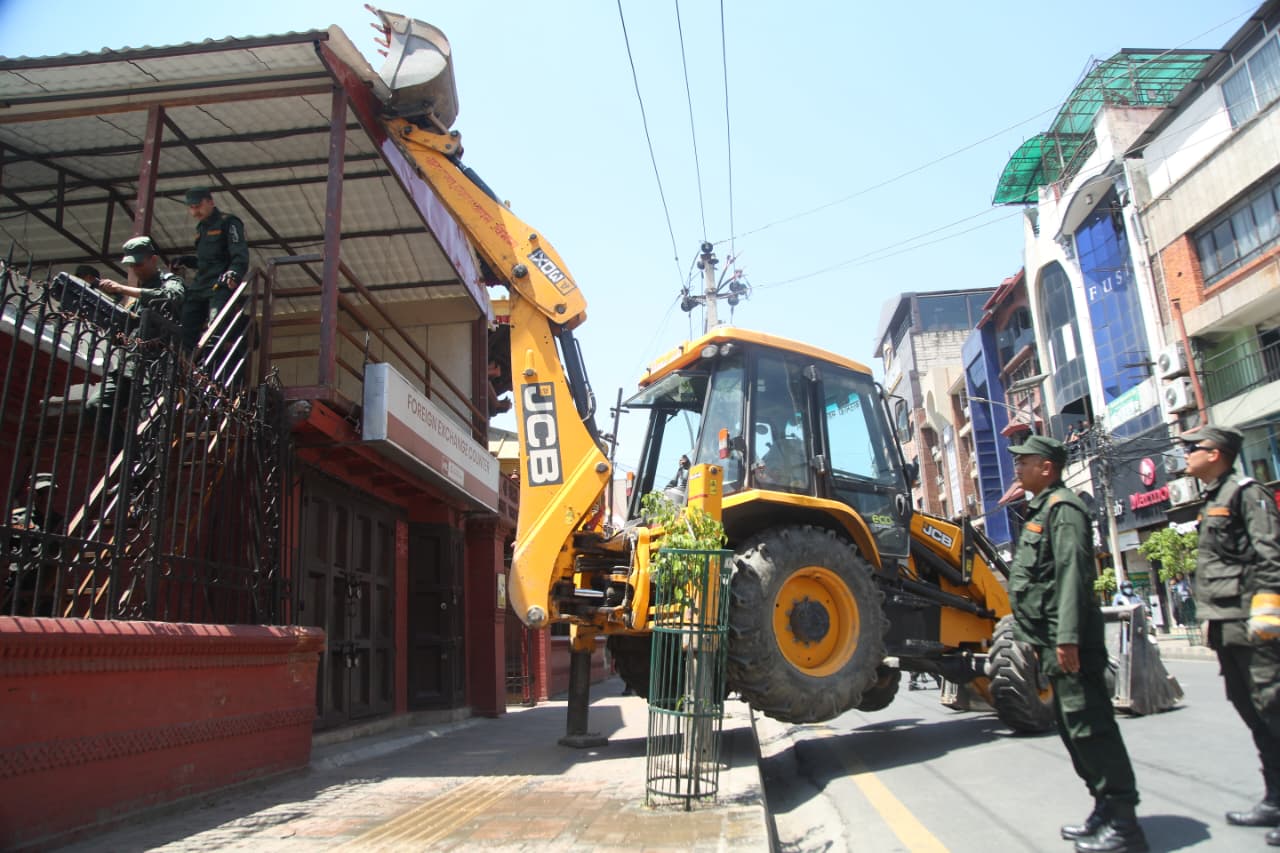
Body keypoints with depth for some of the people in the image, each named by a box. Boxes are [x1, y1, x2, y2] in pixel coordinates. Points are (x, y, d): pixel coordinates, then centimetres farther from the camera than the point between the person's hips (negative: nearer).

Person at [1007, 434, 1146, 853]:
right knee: (1074, 727, 16)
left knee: (1090, 727, -6)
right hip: (1053, 644, 11)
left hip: (1068, 644, -11)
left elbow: (1072, 574, -22)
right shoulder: (1042, 509, 19)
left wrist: (1067, 637, -27)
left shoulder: (1062, 508, -12)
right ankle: (1106, 809, 26)